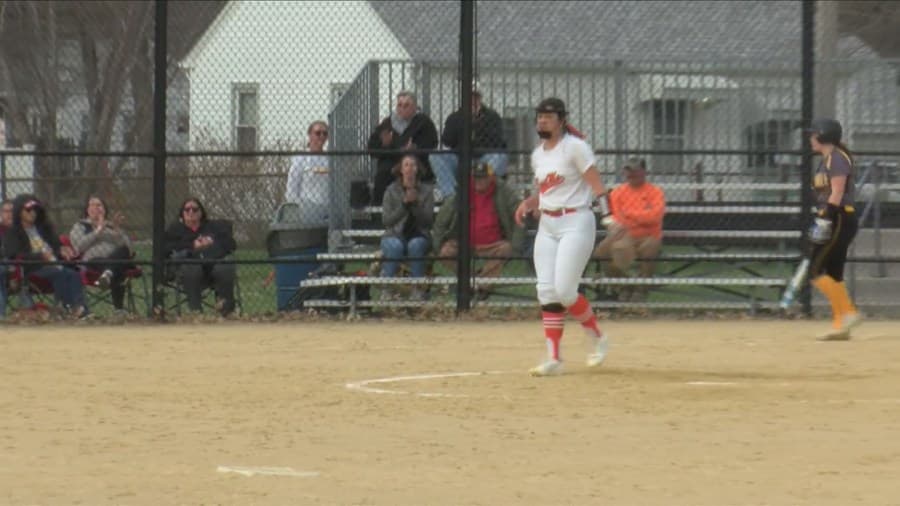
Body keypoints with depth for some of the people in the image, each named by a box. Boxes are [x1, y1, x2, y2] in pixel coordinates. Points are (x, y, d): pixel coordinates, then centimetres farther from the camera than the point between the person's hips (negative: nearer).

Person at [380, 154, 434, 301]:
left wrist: (415, 204, -15)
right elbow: (387, 220, -2)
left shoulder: (426, 190, 5)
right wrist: (404, 204, -13)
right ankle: (386, 288, -29)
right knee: (395, 246, -35)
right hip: (395, 235, 0)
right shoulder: (392, 190, 5)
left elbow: (429, 221, -1)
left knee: (415, 245, -35)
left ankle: (418, 289, -28)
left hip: (419, 235, 0)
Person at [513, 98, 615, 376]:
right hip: (547, 226, 7)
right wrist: (528, 203, 3)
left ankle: (598, 338, 9)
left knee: (564, 290, -14)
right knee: (546, 291, -1)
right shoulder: (538, 154, 13)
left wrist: (608, 215, -27)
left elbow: (596, 184, -14)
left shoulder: (575, 147, -9)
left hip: (576, 222, -7)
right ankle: (553, 358, 2)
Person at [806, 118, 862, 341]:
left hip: (840, 220, -10)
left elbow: (837, 193, -20)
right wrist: (822, 221, 21)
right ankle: (840, 326, 8)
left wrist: (825, 219, -24)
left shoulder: (837, 158, -11)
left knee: (816, 271, -12)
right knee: (833, 273, 9)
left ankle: (849, 312, -14)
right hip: (837, 222, 10)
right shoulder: (827, 160, 19)